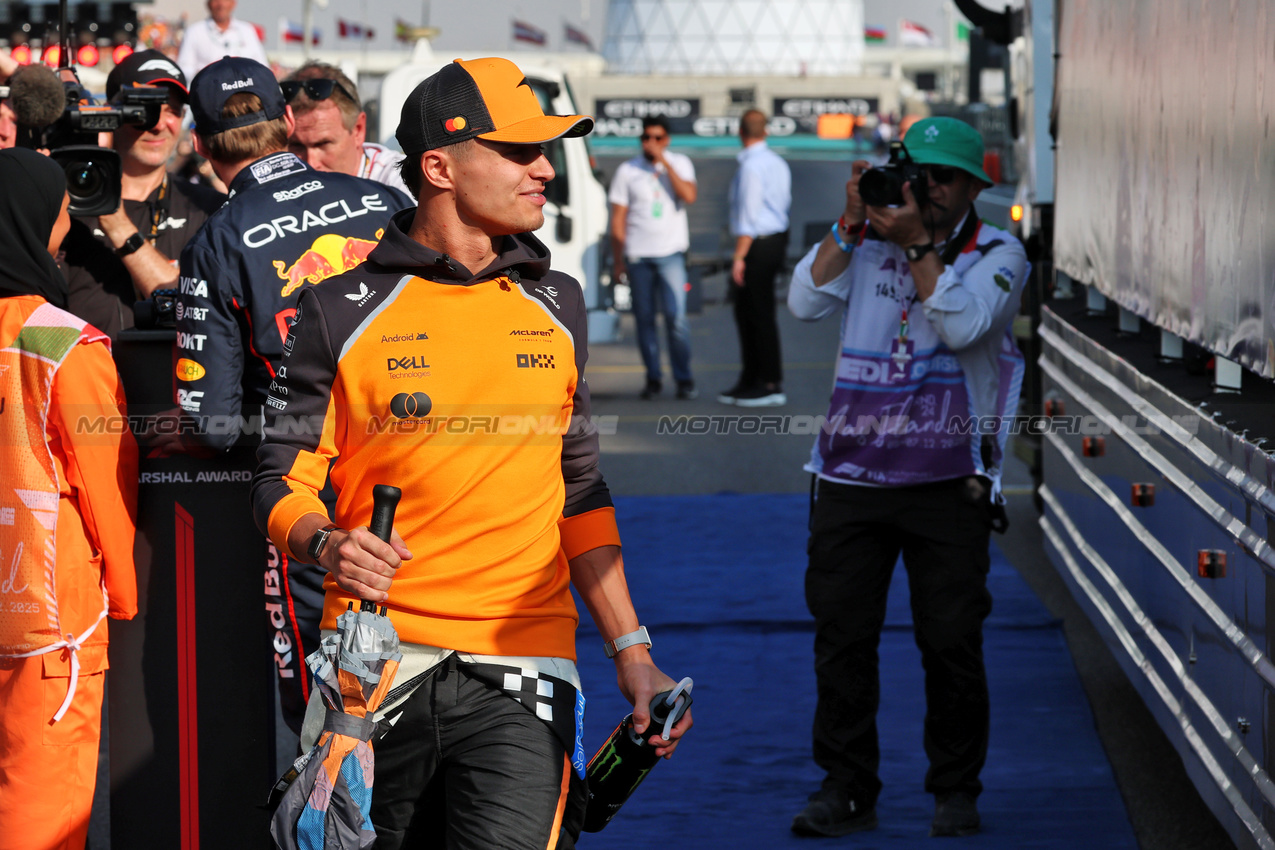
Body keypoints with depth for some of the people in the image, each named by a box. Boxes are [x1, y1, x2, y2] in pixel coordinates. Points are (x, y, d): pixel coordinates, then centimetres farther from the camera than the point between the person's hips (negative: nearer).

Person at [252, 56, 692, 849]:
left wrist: (631, 653, 13)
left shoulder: (557, 306, 14)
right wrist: (325, 543, -19)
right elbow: (283, 479, 3)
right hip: (377, 665, -1)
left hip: (521, 672, 1)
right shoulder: (343, 312, 2)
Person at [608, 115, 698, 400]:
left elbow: (689, 196, -12)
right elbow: (618, 218, 7)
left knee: (676, 317, -11)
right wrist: (618, 259, 2)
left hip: (671, 253, -1)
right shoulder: (627, 171, 6)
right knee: (644, 319, 3)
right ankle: (652, 379, 10)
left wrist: (664, 163, -14)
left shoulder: (680, 164, 6)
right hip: (638, 255, 1)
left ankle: (684, 379, -4)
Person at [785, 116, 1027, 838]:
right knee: (842, 632, 0)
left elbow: (964, 323, -15)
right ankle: (847, 790, 9)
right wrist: (852, 223, -8)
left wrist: (915, 242, -15)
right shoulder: (865, 241, 9)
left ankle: (957, 790, 14)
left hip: (948, 482, -2)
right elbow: (807, 302, -4)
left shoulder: (998, 252, 2)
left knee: (951, 641, 0)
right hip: (853, 474, 2)